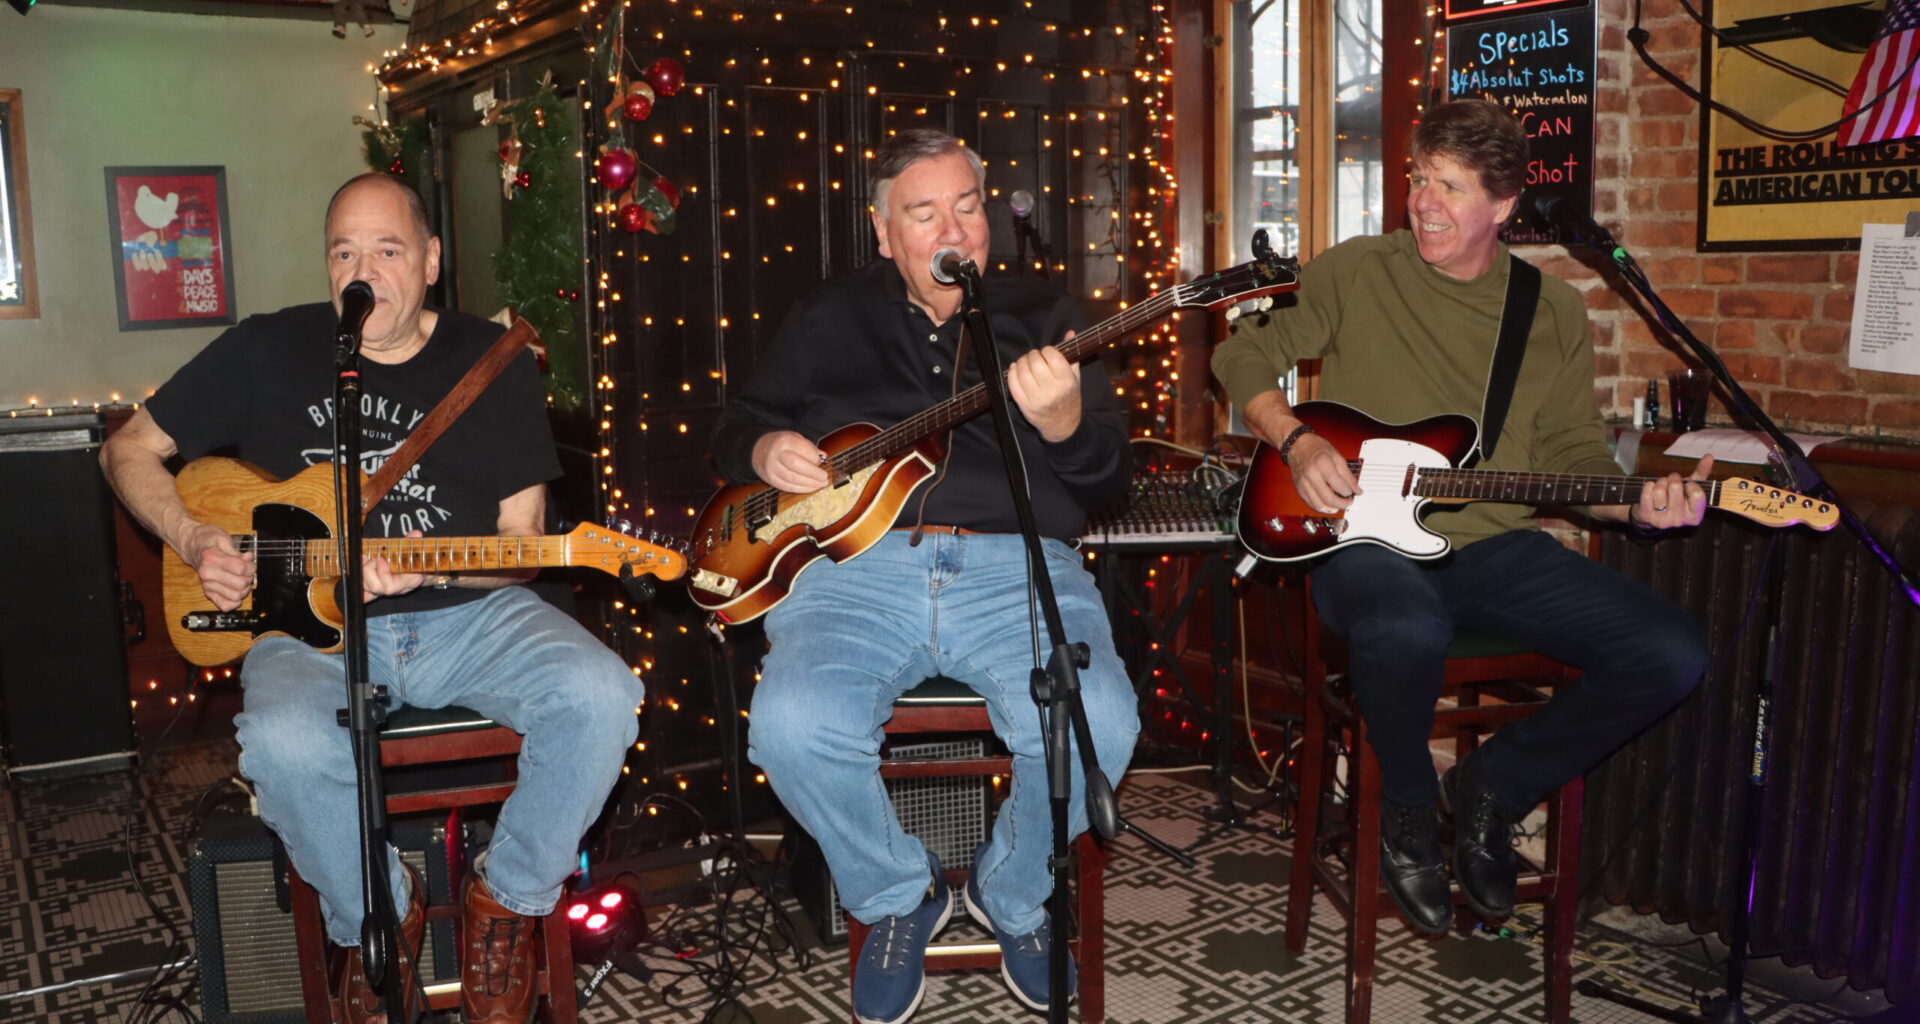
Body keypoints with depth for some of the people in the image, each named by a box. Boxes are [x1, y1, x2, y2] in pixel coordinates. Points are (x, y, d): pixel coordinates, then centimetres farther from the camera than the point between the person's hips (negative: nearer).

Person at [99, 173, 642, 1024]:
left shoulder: (494, 363, 3)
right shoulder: (267, 351, 4)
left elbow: (519, 542, 1)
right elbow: (129, 449, 14)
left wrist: (426, 567, -18)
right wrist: (194, 541, -4)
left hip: (465, 611, 1)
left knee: (600, 695, -27)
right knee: (285, 743, -34)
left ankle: (507, 900, -2)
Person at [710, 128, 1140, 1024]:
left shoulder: (1041, 318, 15)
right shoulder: (828, 320, 19)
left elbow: (1108, 484, 9)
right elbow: (736, 425, 26)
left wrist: (1063, 423, -14)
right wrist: (763, 452, 1)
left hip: (1015, 567, 0)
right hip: (855, 566, 1)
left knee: (1097, 725, -28)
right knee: (793, 728, -29)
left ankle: (1013, 894, 7)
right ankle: (896, 900, 4)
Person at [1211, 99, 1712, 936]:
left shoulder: (1554, 313, 10)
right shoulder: (1356, 272, 2)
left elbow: (1575, 457, 13)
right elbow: (1243, 355, 8)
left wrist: (1635, 504, -8)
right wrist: (1296, 441, -8)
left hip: (1496, 546, 4)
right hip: (1365, 538, -4)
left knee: (1671, 655, -16)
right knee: (1404, 629, -41)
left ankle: (1491, 789, 7)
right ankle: (1409, 810, -5)